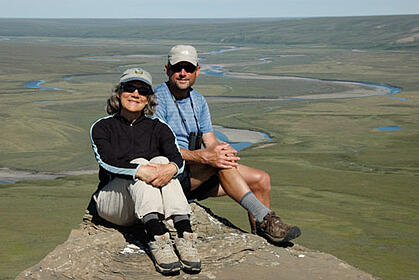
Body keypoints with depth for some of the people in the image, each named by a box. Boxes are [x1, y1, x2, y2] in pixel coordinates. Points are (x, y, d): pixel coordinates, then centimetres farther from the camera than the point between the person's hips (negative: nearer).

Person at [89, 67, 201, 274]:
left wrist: (171, 168, -35)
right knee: (138, 162, -28)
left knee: (161, 161, -26)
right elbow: (106, 161, -16)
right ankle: (157, 239, -49)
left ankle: (185, 236, -42)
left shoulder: (157, 128, 10)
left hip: (151, 200, 2)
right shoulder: (102, 127, 5)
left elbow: (178, 158, -9)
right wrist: (141, 170, -35)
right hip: (111, 200, -2)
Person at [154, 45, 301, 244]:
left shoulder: (198, 100, 15)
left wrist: (223, 151, -17)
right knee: (219, 162, -33)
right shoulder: (157, 98, -8)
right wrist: (204, 157, -31)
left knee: (261, 180, -5)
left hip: (197, 178, 7)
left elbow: (211, 142, 9)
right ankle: (265, 218, -28)